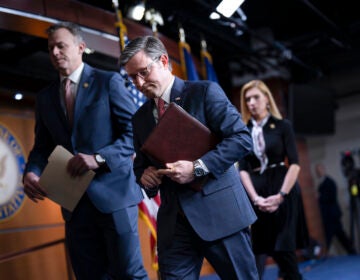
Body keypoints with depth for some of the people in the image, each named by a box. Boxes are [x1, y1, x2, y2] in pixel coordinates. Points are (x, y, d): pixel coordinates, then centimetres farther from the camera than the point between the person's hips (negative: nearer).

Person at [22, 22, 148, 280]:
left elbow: (135, 132, -6)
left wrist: (98, 158, -20)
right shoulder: (45, 97, 16)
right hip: (75, 201, 5)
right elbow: (42, 146, 15)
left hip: (113, 192, -4)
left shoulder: (109, 82, 1)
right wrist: (32, 172, -6)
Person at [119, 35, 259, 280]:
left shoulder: (205, 92, -3)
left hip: (220, 212, -4)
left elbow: (242, 138, -11)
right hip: (173, 220, 5)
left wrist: (198, 167, -20)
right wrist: (144, 174, -3)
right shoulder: (140, 118, 13)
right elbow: (141, 165, 22)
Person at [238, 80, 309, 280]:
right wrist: (255, 198, -12)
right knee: (257, 253, 0)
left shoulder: (283, 126, 2)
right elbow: (243, 169, 2)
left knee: (284, 251, -2)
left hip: (283, 191, -2)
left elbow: (294, 164, -5)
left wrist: (280, 195, -15)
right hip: (256, 195, 2)